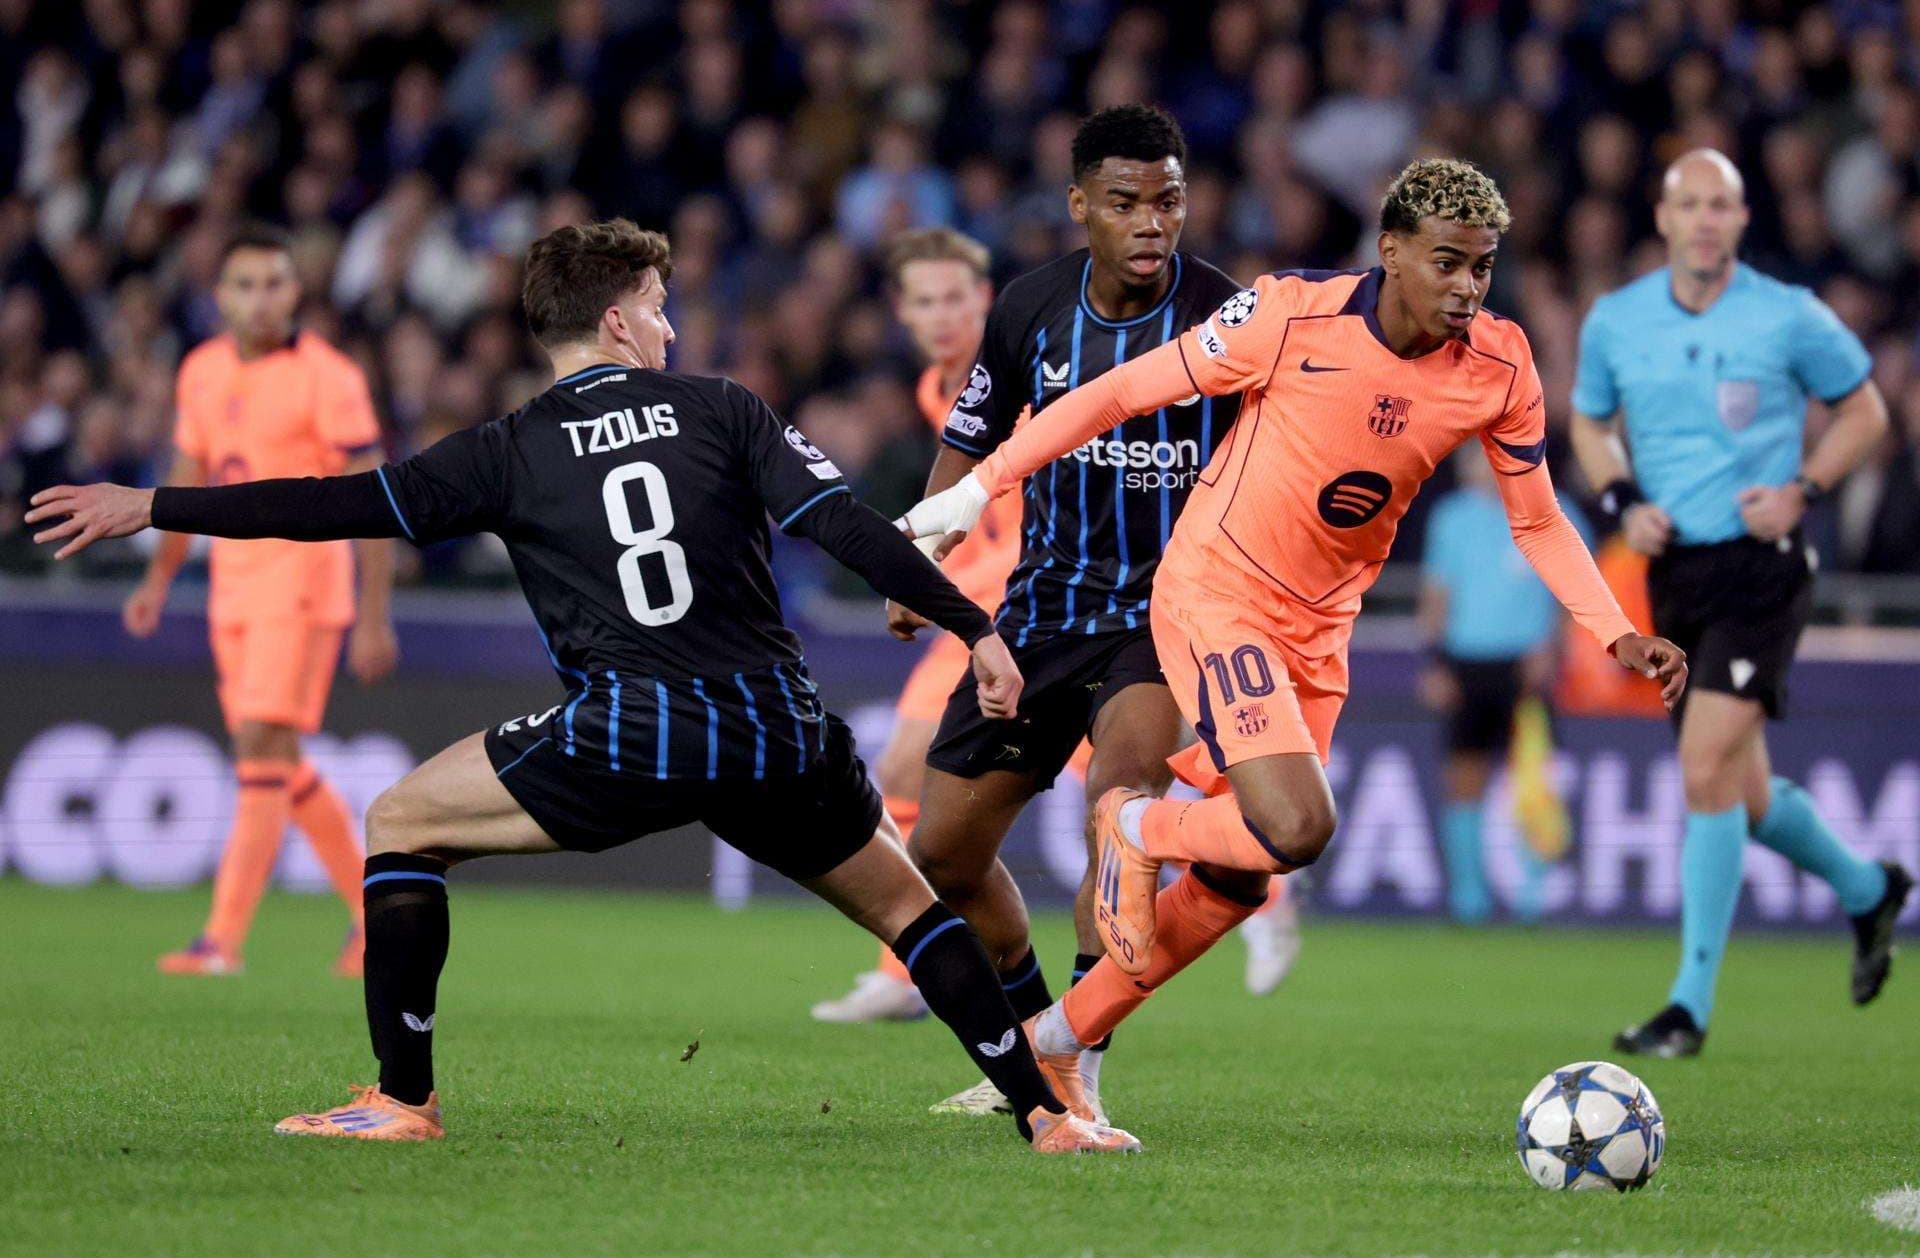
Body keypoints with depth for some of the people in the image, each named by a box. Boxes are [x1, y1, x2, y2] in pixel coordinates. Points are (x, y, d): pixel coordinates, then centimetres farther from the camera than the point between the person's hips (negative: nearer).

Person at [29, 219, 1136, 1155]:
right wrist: (975, 629, 5)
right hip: (783, 736, 2)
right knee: (906, 906, 23)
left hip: (630, 735, -2)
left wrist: (150, 509, 9)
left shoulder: (513, 451, 7)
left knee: (402, 823, 16)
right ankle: (1045, 1114, 13)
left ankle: (405, 1099, 10)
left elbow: (340, 506, 3)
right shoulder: (722, 411, 10)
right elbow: (849, 528, 0)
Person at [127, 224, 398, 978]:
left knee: (262, 748, -14)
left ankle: (224, 938, -17)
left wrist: (374, 618, -14)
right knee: (281, 766, 10)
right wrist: (159, 578, 15)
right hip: (233, 581, 7)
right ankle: (373, 907, 25)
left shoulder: (327, 378, -10)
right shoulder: (202, 372, 9)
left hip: (303, 575, -7)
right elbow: (190, 478, 22)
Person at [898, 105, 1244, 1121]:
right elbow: (973, 438, 15)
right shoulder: (1031, 308, -1)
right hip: (1044, 606, 5)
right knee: (945, 849, 7)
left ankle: (1078, 1069, -28)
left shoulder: (1227, 319, -12)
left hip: (1167, 610, -5)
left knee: (1125, 785, -33)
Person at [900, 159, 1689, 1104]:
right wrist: (977, 489, -10)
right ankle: (1137, 829, 7)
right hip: (1215, 596, -6)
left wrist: (1617, 636, -5)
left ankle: (1058, 1043, 27)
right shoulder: (1293, 314, -20)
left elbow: (1537, 521, 8)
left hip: (1317, 632, 6)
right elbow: (1127, 392, -11)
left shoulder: (1499, 367, -6)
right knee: (1297, 827, -24)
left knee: (1240, 876, 10)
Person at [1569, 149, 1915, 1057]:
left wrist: (1802, 491, -9)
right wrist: (1623, 501, 1)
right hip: (1672, 572, 5)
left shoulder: (1790, 317, -6)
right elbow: (1589, 423, 20)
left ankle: (1691, 1005, -11)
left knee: (1706, 769, -17)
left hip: (1761, 566, -5)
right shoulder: (1614, 321, 4)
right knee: (1742, 795, 10)